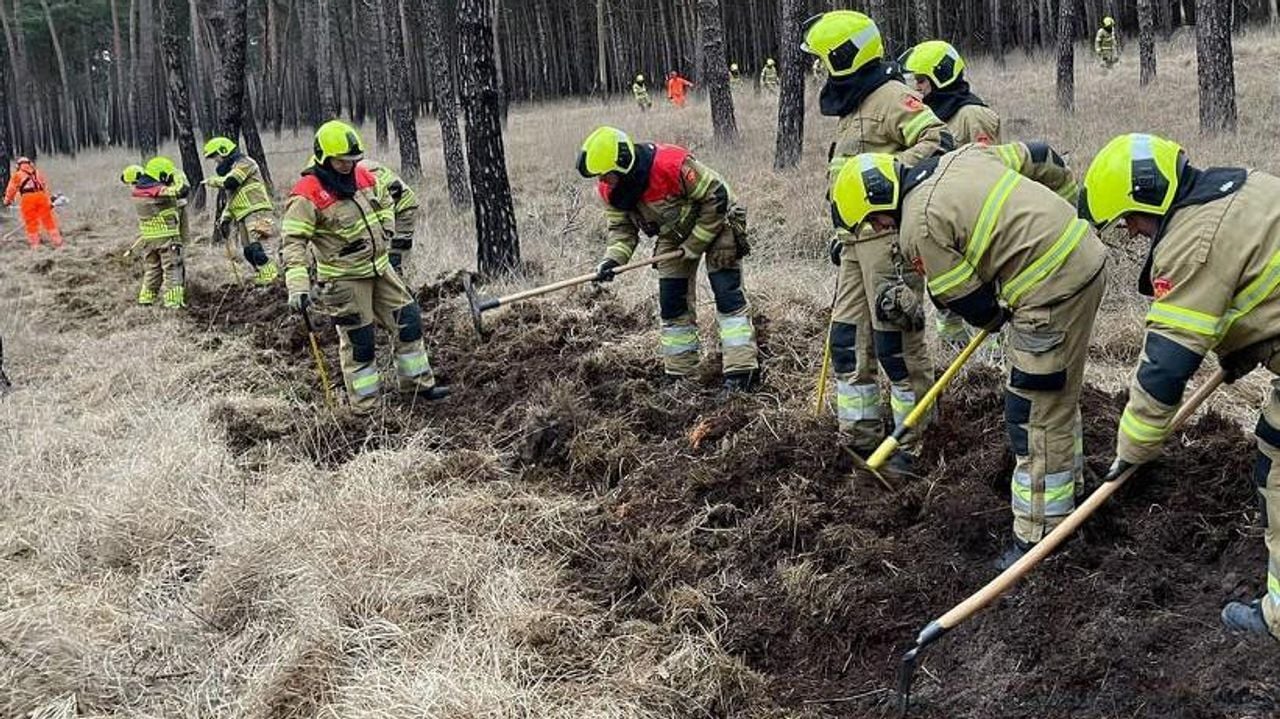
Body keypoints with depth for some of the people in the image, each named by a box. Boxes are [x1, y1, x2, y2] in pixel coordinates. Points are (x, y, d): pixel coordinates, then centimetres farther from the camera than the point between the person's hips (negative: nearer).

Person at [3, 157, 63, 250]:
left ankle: (34, 244, 5)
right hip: (41, 196, 3)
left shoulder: (17, 175, 14)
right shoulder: (38, 173, 23)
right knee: (48, 219, 8)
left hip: (27, 198, -2)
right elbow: (45, 187, 21)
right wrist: (49, 201, 22)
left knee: (31, 222, 4)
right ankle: (57, 241, 8)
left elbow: (12, 188, 15)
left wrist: (7, 200, 28)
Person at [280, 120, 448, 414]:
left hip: (379, 267, 7)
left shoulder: (364, 177, 2)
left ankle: (418, 382, 28)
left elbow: (385, 203, 22)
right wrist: (298, 286, -34)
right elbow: (292, 242, -24)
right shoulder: (308, 196, -20)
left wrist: (386, 230, 5)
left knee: (408, 319, 12)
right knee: (358, 341, 0)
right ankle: (365, 407, 14)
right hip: (344, 279, -7)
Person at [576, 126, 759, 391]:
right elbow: (621, 227, -2)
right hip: (674, 236, 7)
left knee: (728, 295, -12)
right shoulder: (610, 189, -15)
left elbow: (716, 197, -28)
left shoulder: (672, 164, -37)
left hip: (716, 222, -7)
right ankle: (679, 373, 14)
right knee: (671, 302, 5)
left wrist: (694, 247, -21)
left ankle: (741, 370, -12)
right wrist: (613, 259, -23)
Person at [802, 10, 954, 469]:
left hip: (890, 237, -10)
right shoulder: (853, 107, 20)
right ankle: (860, 438, 20)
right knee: (847, 339, 11)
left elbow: (938, 143, -23)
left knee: (896, 341, -5)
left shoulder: (891, 96, -10)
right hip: (858, 239, 10)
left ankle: (910, 443, 5)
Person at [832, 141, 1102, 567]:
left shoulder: (919, 229, -11)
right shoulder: (962, 156, 12)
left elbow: (968, 301, -5)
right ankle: (1066, 499, 40)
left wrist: (994, 319, 17)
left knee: (1037, 417, -3)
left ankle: (1040, 538, 3)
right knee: (1057, 395, 24)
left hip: (1053, 289, -10)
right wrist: (1070, 211, 34)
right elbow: (1043, 160, 19)